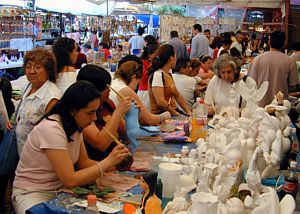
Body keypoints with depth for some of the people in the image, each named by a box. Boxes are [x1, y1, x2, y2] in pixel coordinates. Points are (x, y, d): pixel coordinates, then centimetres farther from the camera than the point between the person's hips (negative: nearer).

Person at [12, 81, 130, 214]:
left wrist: (114, 164, -9)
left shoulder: (75, 125, -1)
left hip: (60, 188, 8)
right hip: (32, 193, -7)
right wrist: (107, 162, -22)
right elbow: (70, 180, -27)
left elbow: (83, 162, 7)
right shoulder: (51, 129, -27)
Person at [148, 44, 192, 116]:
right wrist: (177, 114, -15)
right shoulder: (157, 75, -14)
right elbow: (160, 102, -21)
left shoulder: (169, 74, 16)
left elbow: (177, 95, 17)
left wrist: (188, 111, 7)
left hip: (172, 112, 9)